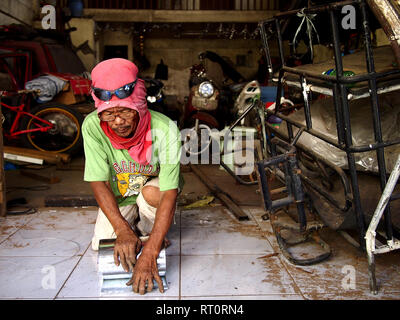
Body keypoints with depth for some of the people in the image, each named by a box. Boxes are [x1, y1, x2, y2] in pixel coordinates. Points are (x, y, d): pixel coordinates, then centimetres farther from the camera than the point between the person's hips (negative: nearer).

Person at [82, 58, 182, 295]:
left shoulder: (165, 129, -34)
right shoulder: (93, 127, -26)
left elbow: (169, 193, -36)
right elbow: (99, 182, -22)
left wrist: (149, 254, -43)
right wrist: (123, 229, -35)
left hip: (156, 192, -2)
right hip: (119, 196, 2)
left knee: (151, 192, -34)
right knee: (101, 245, -12)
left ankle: (147, 230, -1)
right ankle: (134, 222, 19)